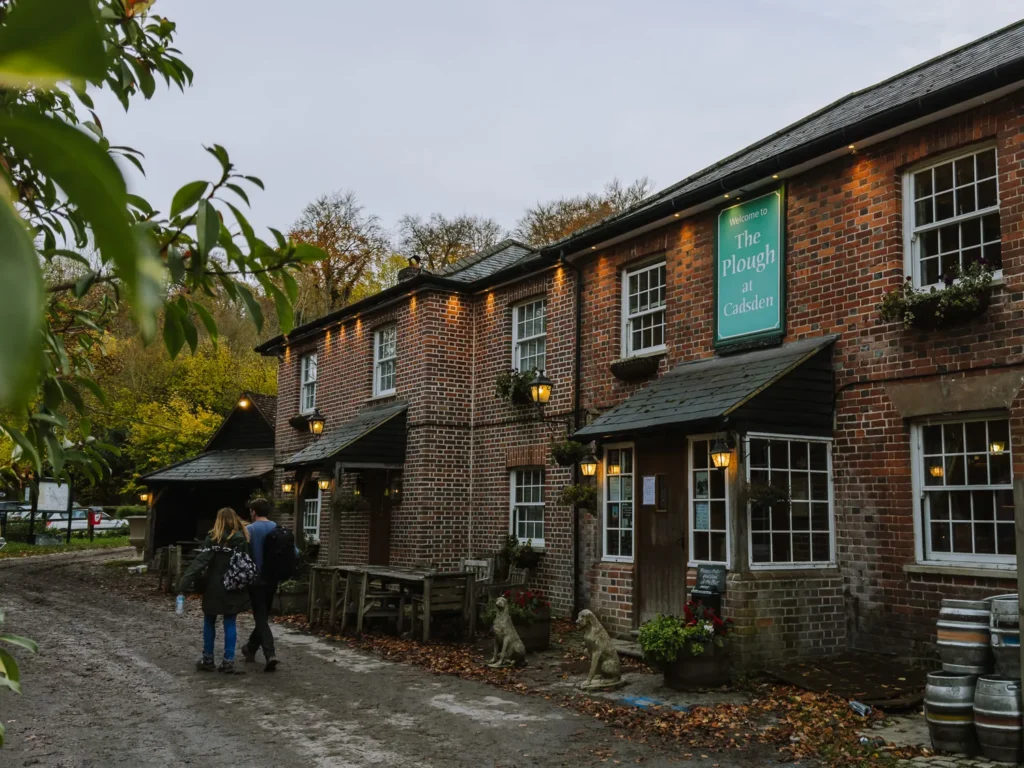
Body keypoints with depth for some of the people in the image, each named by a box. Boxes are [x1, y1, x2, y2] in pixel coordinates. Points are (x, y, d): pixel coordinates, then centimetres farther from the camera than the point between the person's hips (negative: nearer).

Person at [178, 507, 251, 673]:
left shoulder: (213, 538, -7)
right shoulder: (242, 539, -1)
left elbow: (200, 561, -16)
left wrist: (184, 583, -19)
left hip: (215, 588, -2)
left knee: (209, 622, 14)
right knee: (230, 623, 8)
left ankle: (208, 660, 18)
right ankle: (228, 661, 6)